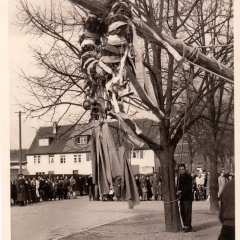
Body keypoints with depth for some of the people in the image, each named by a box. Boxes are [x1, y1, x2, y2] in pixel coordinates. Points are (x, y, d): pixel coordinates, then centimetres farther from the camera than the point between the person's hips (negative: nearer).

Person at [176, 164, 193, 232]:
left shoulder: (188, 177, -7)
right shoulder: (179, 177, 14)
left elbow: (189, 187, -14)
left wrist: (181, 191, -22)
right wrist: (178, 192, 2)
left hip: (188, 197, -7)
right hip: (182, 197, 7)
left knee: (187, 211, -9)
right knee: (182, 212, 7)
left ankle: (187, 226, -8)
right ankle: (186, 225, 15)